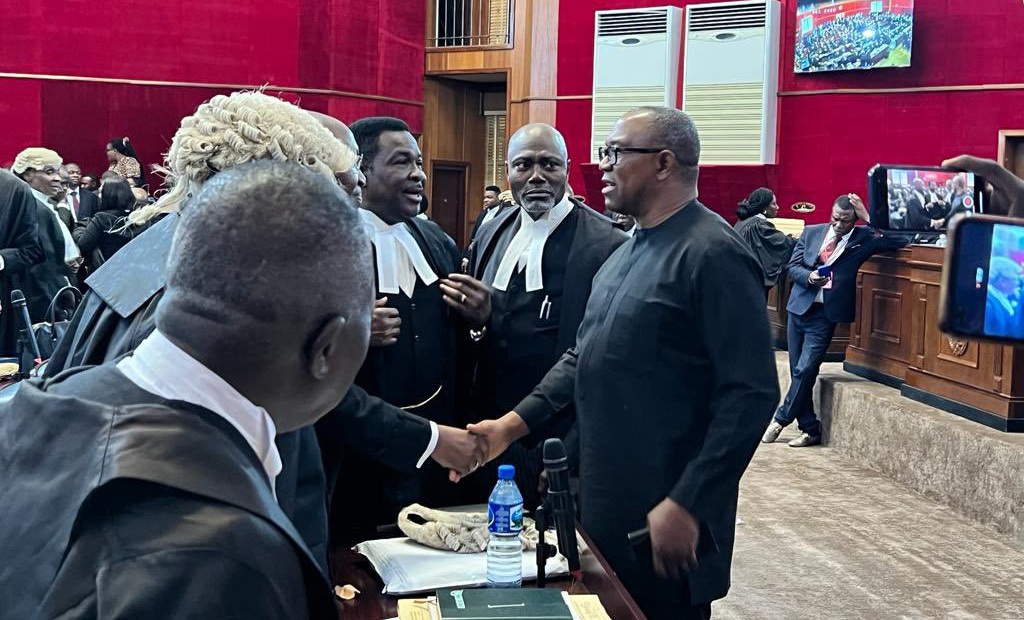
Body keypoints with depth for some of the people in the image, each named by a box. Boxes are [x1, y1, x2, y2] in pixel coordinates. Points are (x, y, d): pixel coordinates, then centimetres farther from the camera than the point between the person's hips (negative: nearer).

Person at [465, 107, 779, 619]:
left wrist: (686, 504, -22)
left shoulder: (712, 253, -16)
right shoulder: (627, 252, 12)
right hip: (605, 507, 8)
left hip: (663, 521, -8)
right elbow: (584, 356, 15)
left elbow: (751, 393, -21)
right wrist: (514, 423, 3)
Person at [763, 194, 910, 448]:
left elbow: (901, 241, -11)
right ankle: (810, 429, 17)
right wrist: (809, 277, -16)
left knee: (805, 370, -11)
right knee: (799, 372, 7)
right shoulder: (811, 232, 7)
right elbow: (792, 266, 6)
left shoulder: (863, 238, -1)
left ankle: (780, 419, 7)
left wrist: (867, 218, -14)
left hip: (825, 315, -4)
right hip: (799, 308, 4)